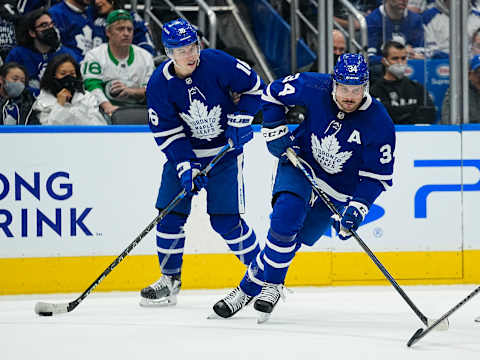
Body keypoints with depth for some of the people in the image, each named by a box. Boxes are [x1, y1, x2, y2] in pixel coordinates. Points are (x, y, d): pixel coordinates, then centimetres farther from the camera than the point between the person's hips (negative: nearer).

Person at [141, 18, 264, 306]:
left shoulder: (218, 63, -20)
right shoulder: (159, 84, -15)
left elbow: (254, 87, -6)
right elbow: (166, 131, -11)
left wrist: (239, 121, -13)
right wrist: (184, 166, -20)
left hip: (226, 149, -3)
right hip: (184, 151, 3)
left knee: (225, 218, -11)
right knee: (171, 213, -2)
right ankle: (170, 280, 15)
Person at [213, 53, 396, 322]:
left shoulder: (379, 123, -21)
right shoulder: (314, 88, -19)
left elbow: (378, 175, -16)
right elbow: (273, 93, 0)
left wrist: (357, 208, -27)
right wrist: (275, 132, -7)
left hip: (336, 192, 0)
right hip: (299, 163, 0)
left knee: (290, 240, -6)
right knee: (285, 217, -24)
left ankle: (252, 285, 8)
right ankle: (272, 286, -9)